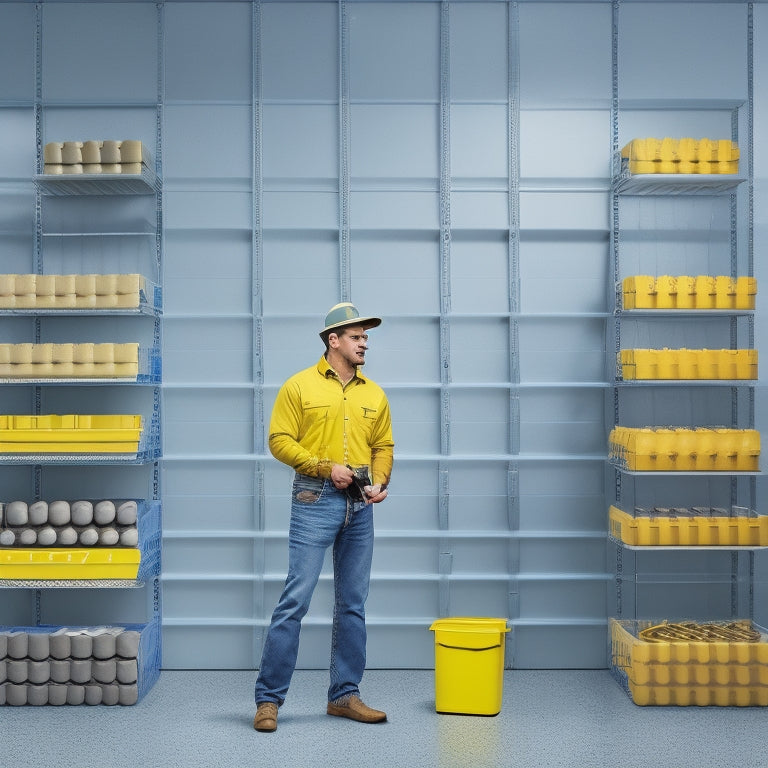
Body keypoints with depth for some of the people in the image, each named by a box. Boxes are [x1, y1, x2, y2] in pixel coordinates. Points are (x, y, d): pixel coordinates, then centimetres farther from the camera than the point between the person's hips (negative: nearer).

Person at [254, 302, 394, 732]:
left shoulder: (374, 394, 12)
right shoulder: (300, 386, -1)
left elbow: (384, 446, 15)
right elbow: (280, 441, -5)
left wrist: (380, 482, -4)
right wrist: (325, 467, -14)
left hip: (360, 505, 5)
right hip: (315, 501, -5)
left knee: (353, 604, 9)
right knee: (296, 600, -7)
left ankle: (345, 696, 20)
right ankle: (269, 698, 3)